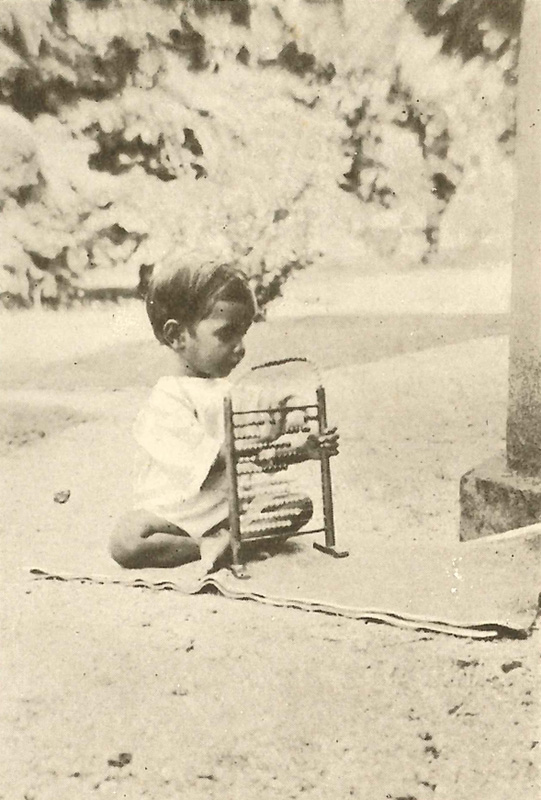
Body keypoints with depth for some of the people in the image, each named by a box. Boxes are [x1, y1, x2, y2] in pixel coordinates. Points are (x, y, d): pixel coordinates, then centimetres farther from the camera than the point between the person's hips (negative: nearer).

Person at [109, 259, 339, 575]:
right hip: (176, 512, -6)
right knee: (125, 543, -33)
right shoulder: (168, 399, -14)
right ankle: (211, 547, -20)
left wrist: (303, 451, -5)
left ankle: (227, 540, -17)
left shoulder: (231, 392, 10)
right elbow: (206, 461, -23)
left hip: (231, 506, 6)